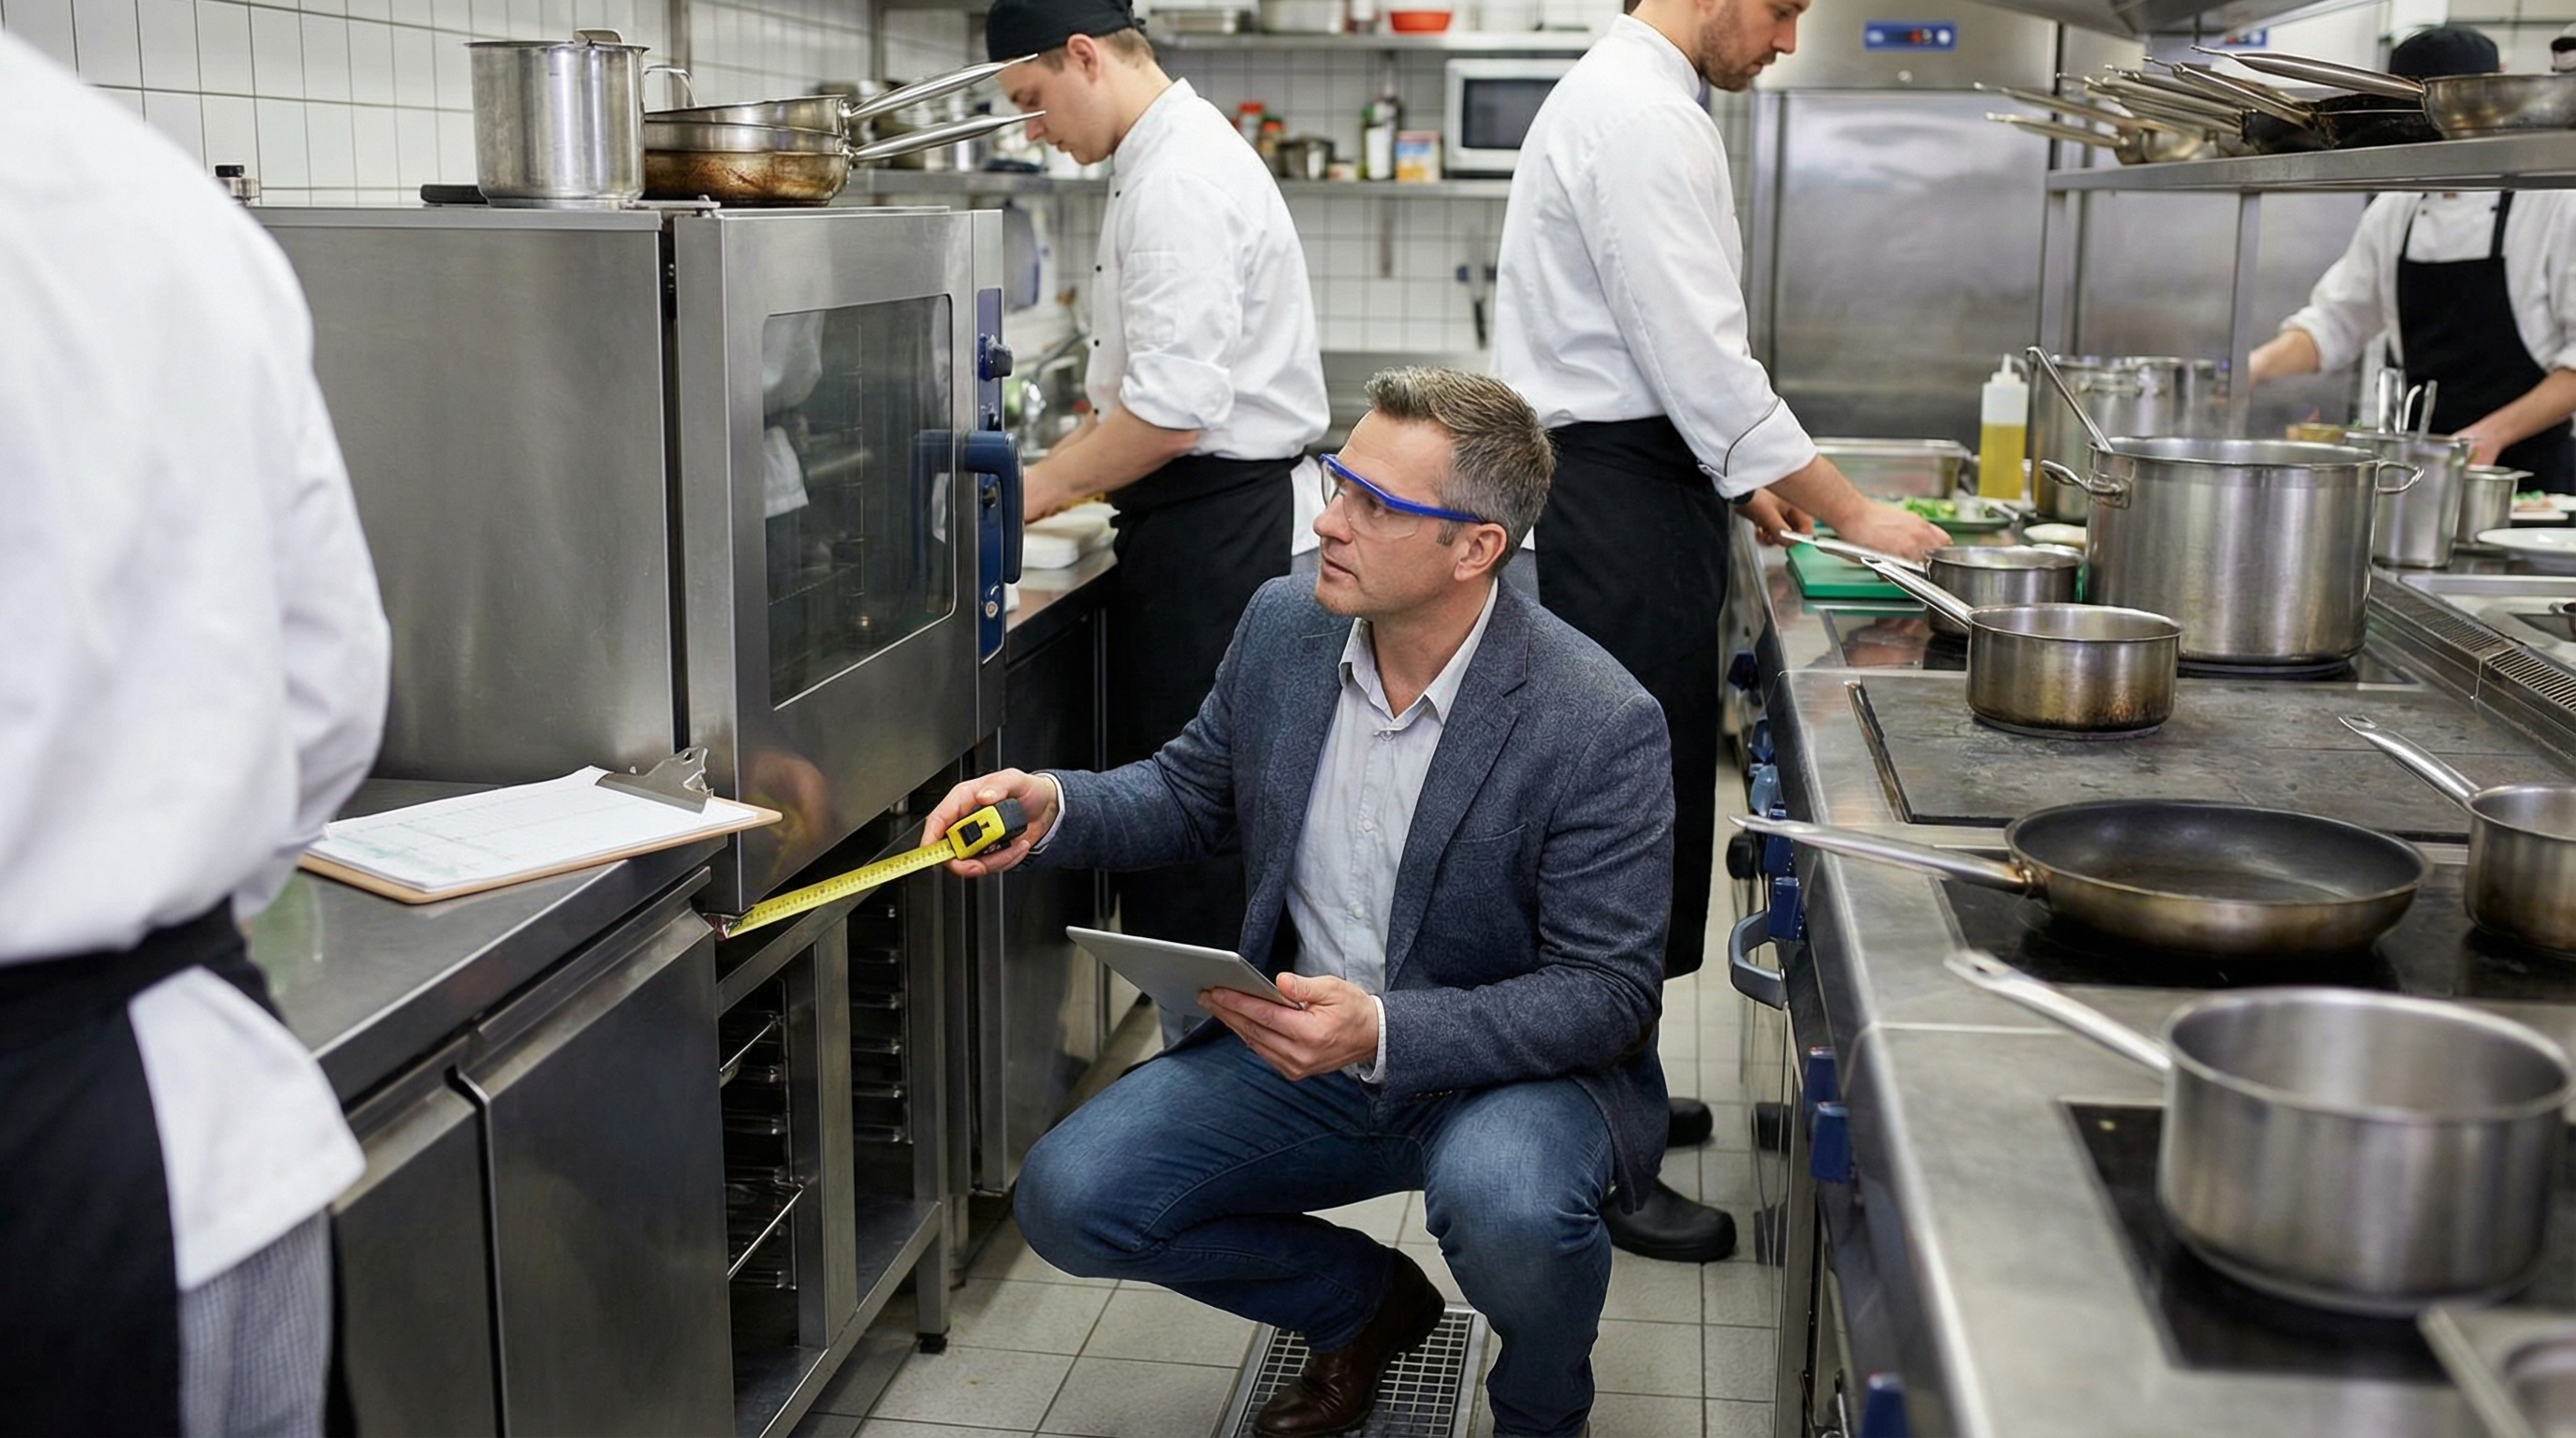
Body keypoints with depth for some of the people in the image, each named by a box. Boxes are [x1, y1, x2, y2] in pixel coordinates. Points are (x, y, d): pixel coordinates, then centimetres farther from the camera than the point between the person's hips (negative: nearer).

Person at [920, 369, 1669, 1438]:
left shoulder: (1601, 724, -22)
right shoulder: (1284, 625, -5)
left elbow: (1608, 994, -20)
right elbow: (1188, 794, 11)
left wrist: (1385, 1031, -33)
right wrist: (1053, 808, -11)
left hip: (1511, 1066, -5)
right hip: (1300, 1040, 5)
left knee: (1506, 1204, -38)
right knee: (1067, 1199, -10)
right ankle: (1363, 1300, 16)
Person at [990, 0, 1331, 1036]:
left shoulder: (1181, 180, -18)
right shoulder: (1170, 161, 16)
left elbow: (1171, 411, -24)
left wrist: (1038, 488, -13)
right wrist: (1059, 476, 14)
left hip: (1208, 523, -10)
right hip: (1191, 517, 10)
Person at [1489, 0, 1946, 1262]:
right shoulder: (1639, 118, -17)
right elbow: (1701, 361, -21)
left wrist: (1742, 481, 20)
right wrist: (1851, 515, -14)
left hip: (1625, 494, 11)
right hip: (1624, 509, -11)